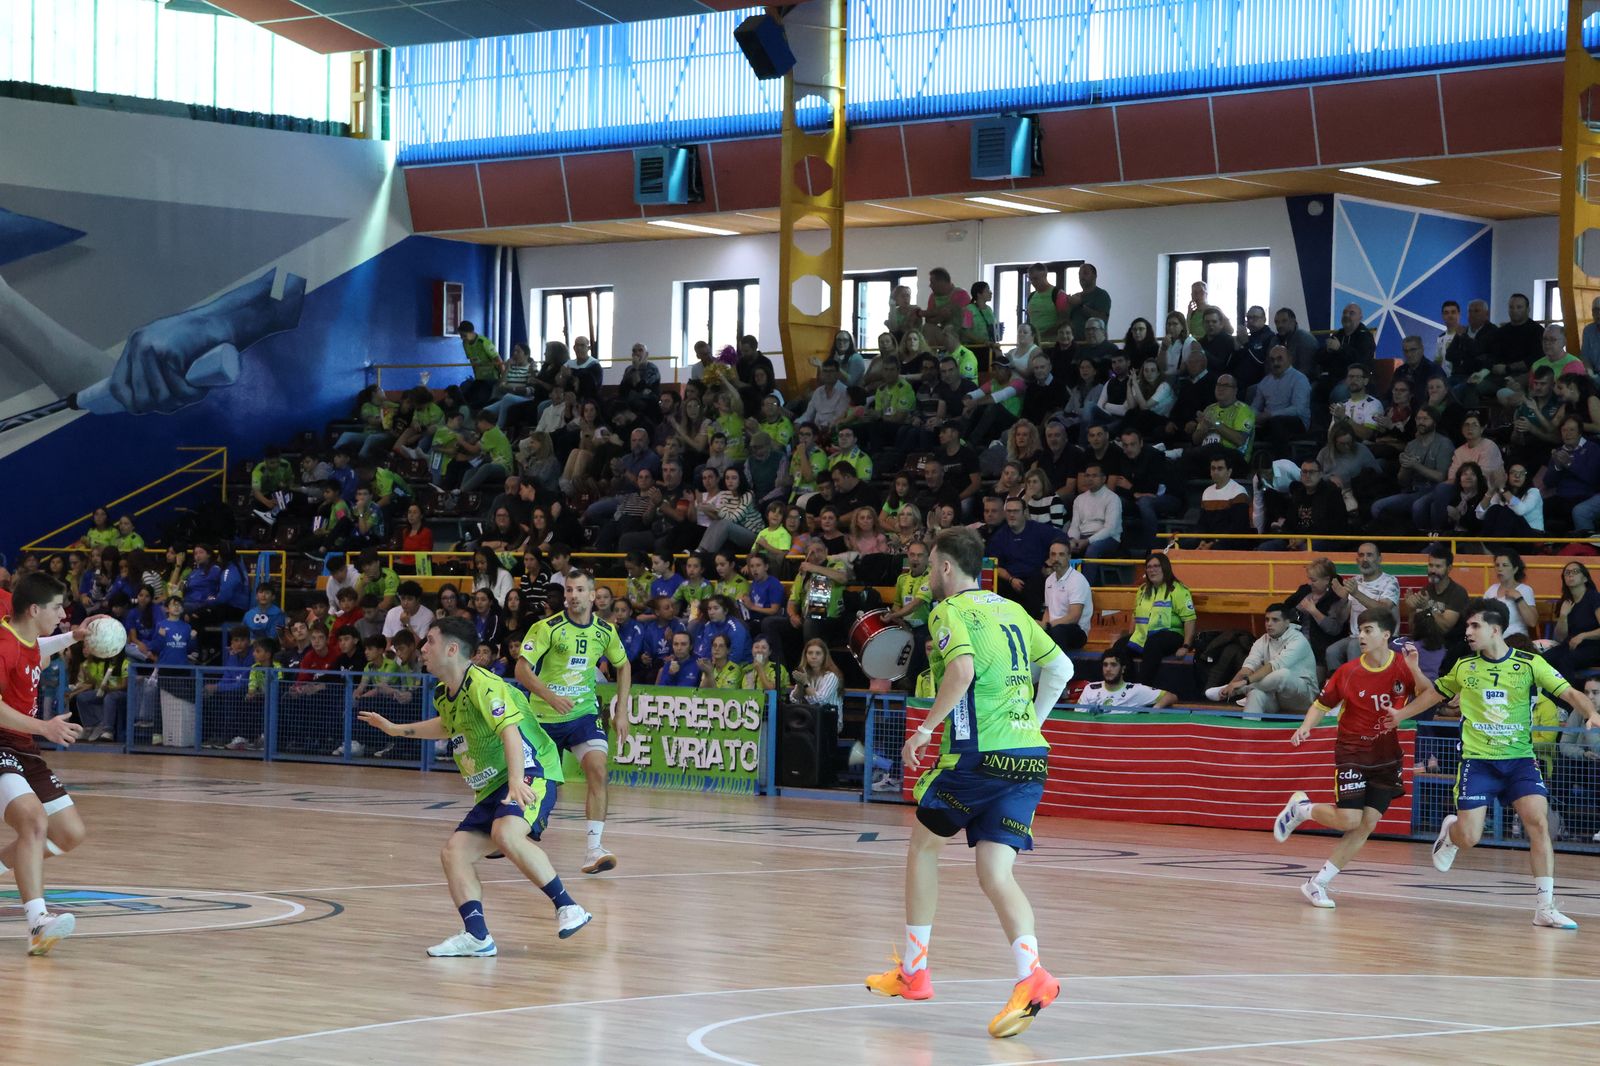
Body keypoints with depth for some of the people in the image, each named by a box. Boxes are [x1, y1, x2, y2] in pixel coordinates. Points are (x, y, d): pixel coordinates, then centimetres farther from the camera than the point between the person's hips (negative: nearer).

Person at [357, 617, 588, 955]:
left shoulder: (483, 685, -17)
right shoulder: (443, 696, 12)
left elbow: (510, 730, -31)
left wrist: (516, 780, -45)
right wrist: (394, 729, 38)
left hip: (531, 773, -10)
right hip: (492, 788, 10)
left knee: (506, 833, -35)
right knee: (455, 850, -3)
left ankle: (567, 907, -28)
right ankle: (477, 936, -8)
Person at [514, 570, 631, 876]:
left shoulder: (605, 631, -2)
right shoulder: (547, 628, -14)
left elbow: (623, 666, 16)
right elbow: (522, 669, -20)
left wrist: (621, 711, 9)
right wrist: (551, 697, -34)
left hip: (584, 713, 2)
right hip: (544, 717, -2)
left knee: (597, 770, -21)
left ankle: (594, 849, -23)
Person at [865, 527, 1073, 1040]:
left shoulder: (949, 611, -4)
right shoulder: (1011, 609, 18)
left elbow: (962, 670, -22)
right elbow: (1061, 667, 18)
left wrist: (924, 730, -15)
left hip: (979, 752, -6)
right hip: (1030, 753, 6)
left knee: (923, 845, 16)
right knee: (995, 873, 0)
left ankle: (913, 969, 22)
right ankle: (1030, 974, -24)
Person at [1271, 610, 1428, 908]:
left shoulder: (1402, 666, -5)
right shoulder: (1348, 671, -6)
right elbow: (1322, 704, 4)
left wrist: (1415, 670, -28)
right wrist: (1306, 727, -14)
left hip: (1387, 758, 2)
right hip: (1351, 752, -2)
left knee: (1366, 825, -4)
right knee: (1348, 820, -15)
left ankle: (1317, 884, 3)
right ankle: (1301, 808, 15)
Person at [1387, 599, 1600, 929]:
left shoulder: (1530, 664, -5)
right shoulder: (1464, 667, 3)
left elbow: (1569, 692, -10)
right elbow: (1436, 693, 21)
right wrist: (1402, 714, 29)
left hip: (1520, 759, -1)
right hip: (1477, 761, 1)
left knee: (1539, 823, -18)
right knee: (1469, 837, -8)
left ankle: (1545, 907, -11)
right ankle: (1450, 831, 32)